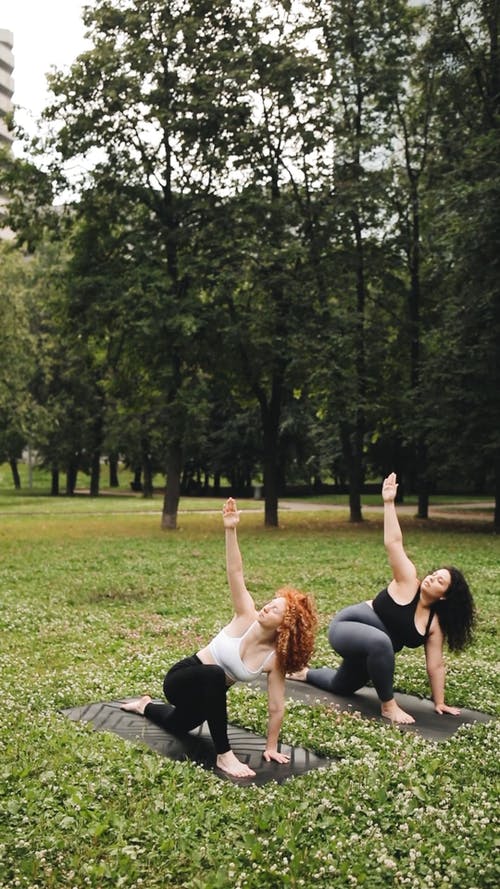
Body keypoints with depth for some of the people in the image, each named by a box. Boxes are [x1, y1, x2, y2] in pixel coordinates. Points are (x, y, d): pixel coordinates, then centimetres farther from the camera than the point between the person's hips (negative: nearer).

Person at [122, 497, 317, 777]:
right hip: (182, 679, -4)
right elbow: (236, 573, -32)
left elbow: (277, 707, -13)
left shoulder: (275, 660, -19)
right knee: (214, 675, -39)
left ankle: (146, 705, 60)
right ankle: (224, 754, -27)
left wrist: (272, 748, -9)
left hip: (206, 695, 4)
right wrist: (231, 530, -42)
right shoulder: (247, 618, -23)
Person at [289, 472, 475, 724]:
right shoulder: (408, 582, -20)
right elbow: (393, 543, -28)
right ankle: (388, 706, -24)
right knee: (380, 641, -42)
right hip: (346, 627, -7)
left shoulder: (435, 624, -7)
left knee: (341, 687, 27)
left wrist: (439, 703, -1)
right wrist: (389, 503, -34)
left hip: (370, 650, 7)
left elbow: (435, 666, -1)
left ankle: (305, 673, 57)